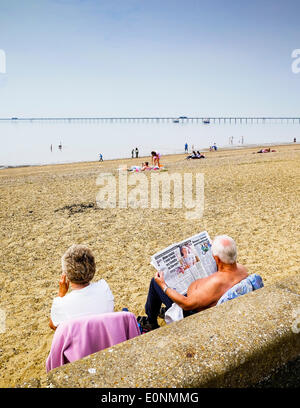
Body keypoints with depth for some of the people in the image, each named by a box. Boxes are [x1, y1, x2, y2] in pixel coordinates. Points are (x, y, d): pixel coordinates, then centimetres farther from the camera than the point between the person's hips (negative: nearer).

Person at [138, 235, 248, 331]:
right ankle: (168, 310, 45)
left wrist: (163, 286, -22)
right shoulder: (242, 269, -19)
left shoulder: (216, 283, -42)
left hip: (194, 312, -8)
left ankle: (151, 323, 30)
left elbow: (187, 304, -31)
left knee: (155, 282, 5)